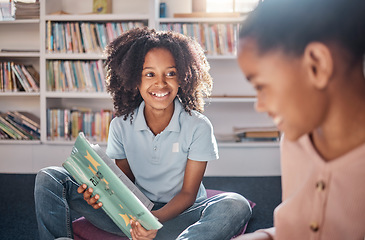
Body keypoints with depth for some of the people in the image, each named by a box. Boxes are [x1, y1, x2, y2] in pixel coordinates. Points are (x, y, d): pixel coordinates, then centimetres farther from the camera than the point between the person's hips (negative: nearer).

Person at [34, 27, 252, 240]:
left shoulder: (198, 127, -12)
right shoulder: (121, 125, -3)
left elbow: (188, 193, -10)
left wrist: (157, 218, -31)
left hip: (178, 215, -1)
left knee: (236, 206, -36)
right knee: (49, 179, -9)